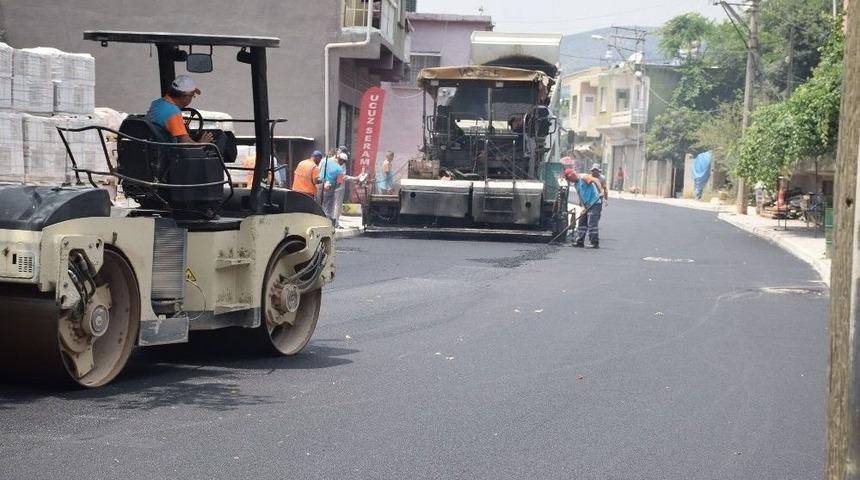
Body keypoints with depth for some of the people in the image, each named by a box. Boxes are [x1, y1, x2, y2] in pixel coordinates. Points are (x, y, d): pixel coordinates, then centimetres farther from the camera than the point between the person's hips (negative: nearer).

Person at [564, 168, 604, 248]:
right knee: (581, 223, 11)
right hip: (587, 206, 10)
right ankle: (579, 242, 18)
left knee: (591, 224, -12)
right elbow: (580, 196, 14)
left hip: (595, 204, -10)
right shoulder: (575, 184, 16)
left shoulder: (584, 178, -10)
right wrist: (583, 207, -1)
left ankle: (595, 243, -8)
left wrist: (601, 191, -38)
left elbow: (596, 180, -25)